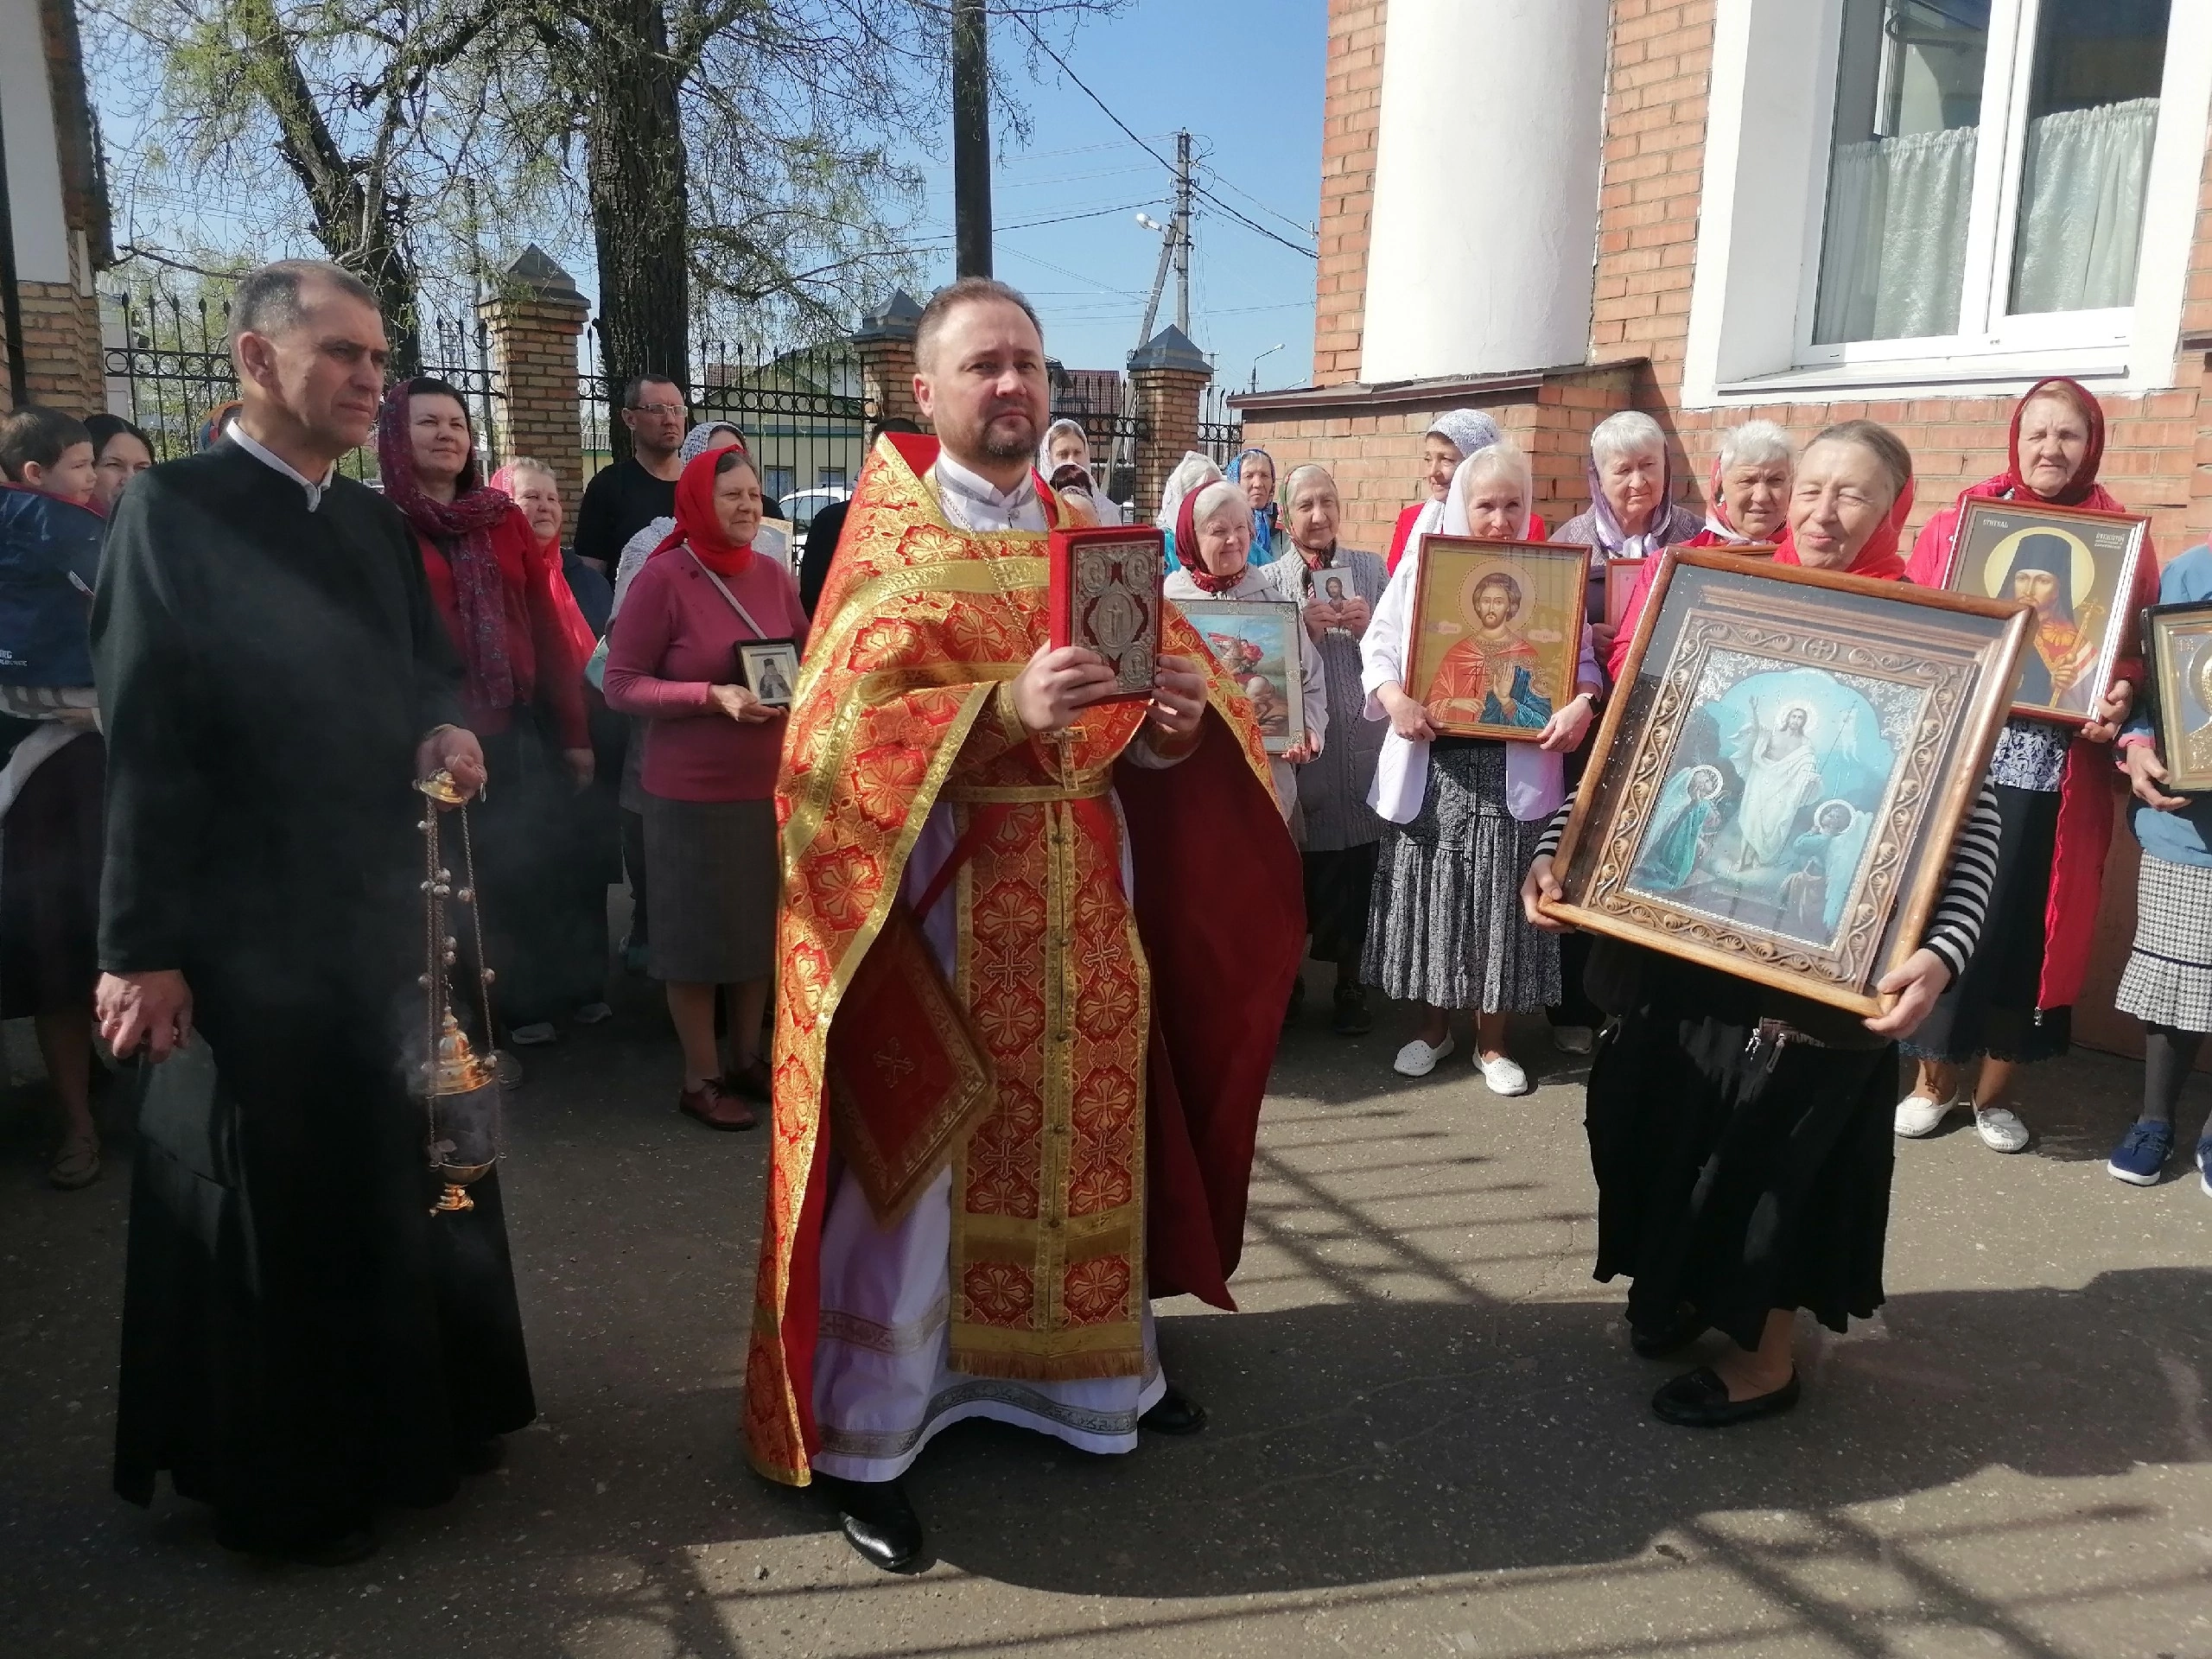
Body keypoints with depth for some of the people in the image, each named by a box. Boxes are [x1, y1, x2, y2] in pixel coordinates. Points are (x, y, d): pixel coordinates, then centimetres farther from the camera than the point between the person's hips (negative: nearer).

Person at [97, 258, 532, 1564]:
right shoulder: (172, 510, -10)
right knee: (278, 1207, 8)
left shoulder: (377, 523, 10)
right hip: (253, 929, -6)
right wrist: (142, 948, -16)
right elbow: (145, 743, -14)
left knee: (415, 1172, 17)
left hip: (394, 906, 7)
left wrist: (448, 731, -7)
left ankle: (424, 1412, 38)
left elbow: (430, 668, 18)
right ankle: (288, 1480, 27)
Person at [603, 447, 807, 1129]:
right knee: (700, 931, 6)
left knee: (761, 923, 14)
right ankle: (700, 1078, 21)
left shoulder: (774, 575, 3)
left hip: (770, 784, 5)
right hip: (692, 791, -5)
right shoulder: (663, 578, -12)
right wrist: (713, 697, -23)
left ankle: (747, 1057, 31)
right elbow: (620, 685, -12)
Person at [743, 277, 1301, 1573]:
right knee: (920, 1158, -1)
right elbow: (841, 731, -16)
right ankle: (866, 1438, 13)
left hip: (1081, 896, 5)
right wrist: (1006, 707, -28)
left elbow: (1151, 716, 10)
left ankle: (1093, 1366, 35)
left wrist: (1182, 712, -14)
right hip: (943, 892, -5)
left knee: (1083, 1127, 15)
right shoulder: (888, 545, -4)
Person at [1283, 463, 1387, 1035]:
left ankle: (1351, 982, 19)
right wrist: (1302, 631, -17)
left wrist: (1369, 628, -12)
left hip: (1361, 740, 1)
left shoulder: (1370, 569, 9)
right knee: (1297, 863, 2)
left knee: (1358, 864, 3)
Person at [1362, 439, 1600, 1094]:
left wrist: (1581, 704, -18)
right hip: (1431, 760, 1)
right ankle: (1433, 1024, 26)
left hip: (1513, 765, 0)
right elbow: (1378, 644, 2)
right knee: (1430, 890, 8)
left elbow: (1581, 658, 3)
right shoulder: (1421, 566, 4)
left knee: (1501, 896, 4)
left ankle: (1491, 1041, 19)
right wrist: (1393, 698, -16)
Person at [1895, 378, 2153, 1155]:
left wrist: (2120, 696, -14)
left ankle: (1994, 1088, 21)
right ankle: (1933, 1077, 19)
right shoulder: (1957, 523, 5)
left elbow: (2139, 649, 6)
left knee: (2027, 921, 6)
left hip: (2056, 767, 1)